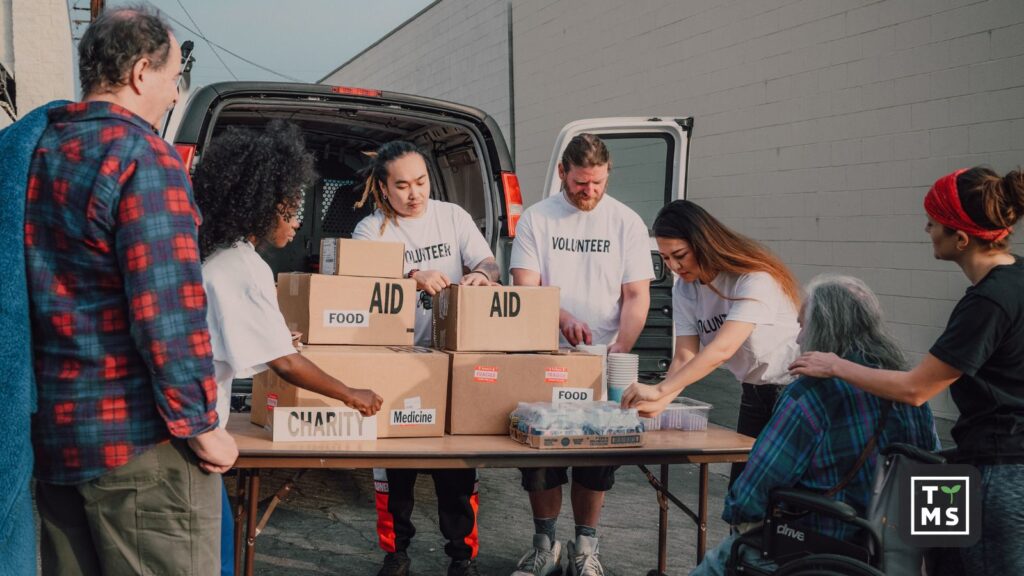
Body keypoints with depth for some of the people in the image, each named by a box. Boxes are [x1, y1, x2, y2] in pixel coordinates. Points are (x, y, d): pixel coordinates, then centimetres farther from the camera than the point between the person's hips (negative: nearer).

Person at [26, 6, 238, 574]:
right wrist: (201, 429, -12)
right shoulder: (144, 156, -14)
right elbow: (167, 312, -20)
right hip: (136, 441, -8)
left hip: (50, 432, 8)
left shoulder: (32, 151, 10)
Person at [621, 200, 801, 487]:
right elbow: (685, 356, -9)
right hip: (755, 393, 7)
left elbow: (722, 349, -36)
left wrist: (659, 391, -42)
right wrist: (659, 403, -28)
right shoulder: (685, 289, -3)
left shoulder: (755, 278, -26)